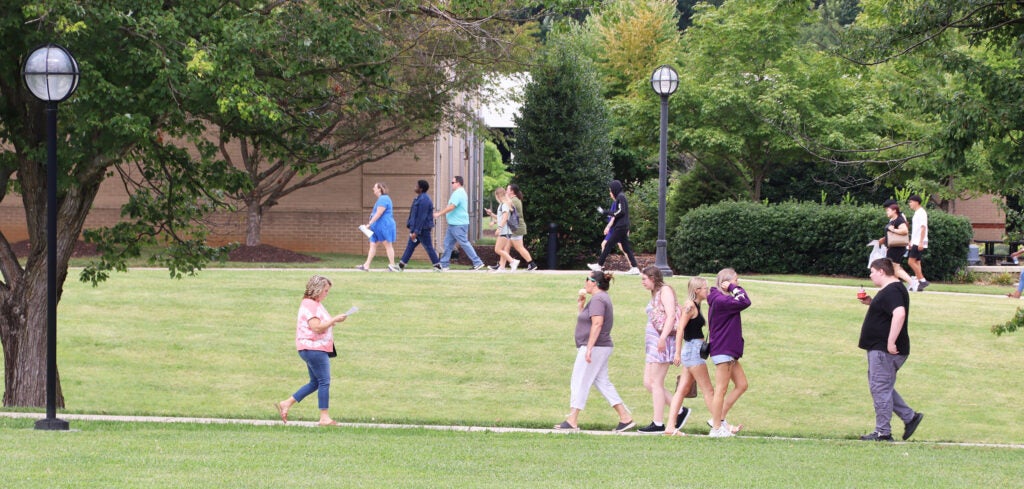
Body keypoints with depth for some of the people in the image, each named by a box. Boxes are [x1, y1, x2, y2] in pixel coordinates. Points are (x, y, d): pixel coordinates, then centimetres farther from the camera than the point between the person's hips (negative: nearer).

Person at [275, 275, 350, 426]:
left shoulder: (315, 304, 19)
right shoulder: (310, 304, -14)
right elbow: (316, 327, -23)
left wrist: (332, 321, 14)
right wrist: (334, 320, -17)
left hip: (316, 349, 11)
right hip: (313, 349, -11)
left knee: (315, 383, 13)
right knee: (324, 381, -9)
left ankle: (285, 404, 15)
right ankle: (324, 418, -7)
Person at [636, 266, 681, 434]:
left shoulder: (665, 290, -6)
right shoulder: (655, 294, 21)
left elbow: (671, 315, -16)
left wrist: (663, 338, -26)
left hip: (662, 341, -10)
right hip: (652, 341, 10)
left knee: (655, 382, -8)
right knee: (648, 382, 7)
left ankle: (658, 424, -5)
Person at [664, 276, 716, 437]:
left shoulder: (696, 306, 13)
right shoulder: (690, 306, -13)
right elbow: (680, 330, -19)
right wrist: (678, 352, -23)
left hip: (694, 350, 9)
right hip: (693, 349, -9)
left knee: (682, 390, 6)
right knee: (708, 391, -3)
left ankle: (671, 426, 3)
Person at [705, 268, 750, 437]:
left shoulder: (723, 298, 15)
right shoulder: (720, 300, -18)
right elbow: (745, 302, -21)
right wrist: (734, 288, -12)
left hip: (729, 351, 11)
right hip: (723, 351, -11)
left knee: (741, 385, 12)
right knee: (721, 390, -4)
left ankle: (719, 419, 16)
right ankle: (717, 428, 3)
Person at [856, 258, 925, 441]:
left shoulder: (891, 292, -18)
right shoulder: (891, 290, 17)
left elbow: (899, 314, -33)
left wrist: (891, 342, -32)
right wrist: (871, 303, 15)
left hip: (884, 350, -11)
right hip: (879, 348, 11)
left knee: (880, 388, -6)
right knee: (882, 388, 18)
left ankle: (882, 432, -2)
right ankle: (910, 417, 19)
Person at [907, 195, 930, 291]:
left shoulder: (921, 213, -11)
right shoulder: (917, 213, 17)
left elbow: (923, 228, -18)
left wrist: (921, 242, -24)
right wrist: (911, 242, 23)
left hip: (919, 243, -10)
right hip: (915, 242, 10)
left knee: (911, 261, -14)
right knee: (916, 262, 7)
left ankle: (922, 280, -13)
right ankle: (917, 285, 7)